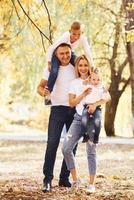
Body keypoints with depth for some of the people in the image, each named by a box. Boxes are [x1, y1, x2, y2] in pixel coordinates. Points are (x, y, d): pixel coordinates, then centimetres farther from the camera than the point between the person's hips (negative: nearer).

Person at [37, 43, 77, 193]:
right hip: (58, 109, -2)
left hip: (74, 110, 2)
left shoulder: (76, 68, 6)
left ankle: (64, 178, 15)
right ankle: (47, 180, -13)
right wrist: (43, 92, -18)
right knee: (52, 143, -13)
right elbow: (40, 86, 7)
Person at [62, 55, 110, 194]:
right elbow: (71, 103, 2)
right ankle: (75, 180, 7)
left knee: (91, 151, -4)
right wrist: (83, 94, -14)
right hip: (79, 118, 3)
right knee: (66, 148, -6)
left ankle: (91, 184, 3)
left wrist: (95, 104, -25)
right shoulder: (75, 83, 9)